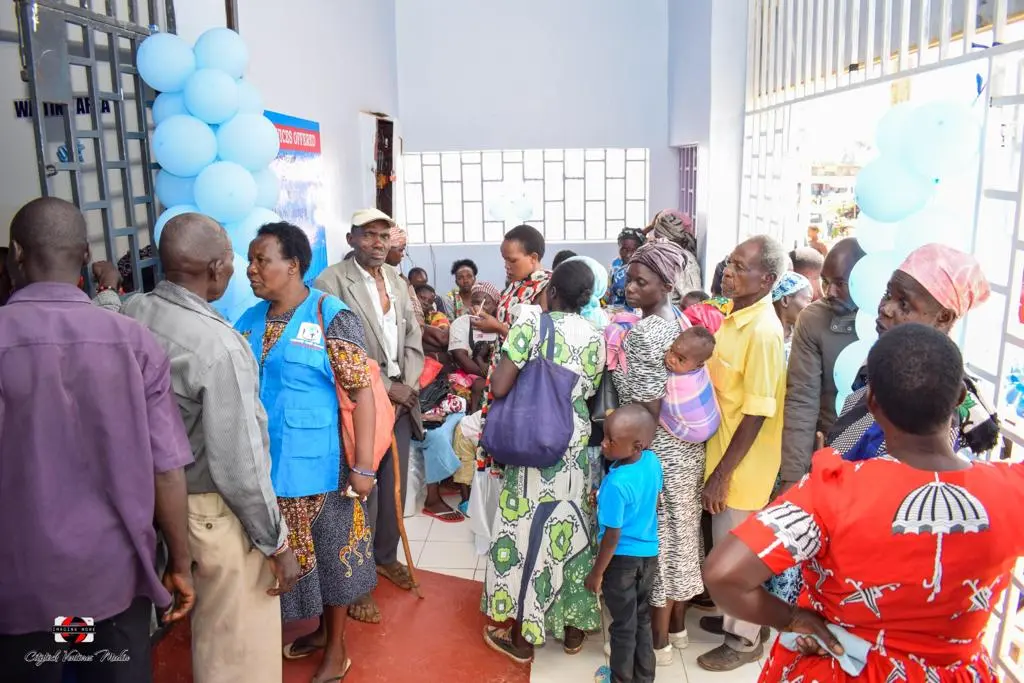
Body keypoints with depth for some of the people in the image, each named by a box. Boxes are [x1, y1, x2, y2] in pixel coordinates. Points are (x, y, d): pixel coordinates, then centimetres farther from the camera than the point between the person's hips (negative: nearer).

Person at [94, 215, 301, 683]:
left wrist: (105, 291, 38)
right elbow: (239, 464, -25)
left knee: (208, 626, 30)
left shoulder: (129, 314, -5)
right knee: (240, 645, 12)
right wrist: (278, 543, -13)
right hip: (217, 512, -8)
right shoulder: (218, 343, -28)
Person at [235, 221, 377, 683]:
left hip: (318, 464, -5)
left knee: (330, 552, 11)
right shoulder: (250, 321, 5)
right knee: (292, 552, 19)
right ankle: (320, 628, 42)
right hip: (267, 464, 6)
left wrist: (364, 465, -20)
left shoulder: (331, 316, -14)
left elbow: (362, 389, -16)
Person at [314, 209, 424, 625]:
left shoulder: (396, 279, 12)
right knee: (361, 492, 0)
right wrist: (384, 389, -15)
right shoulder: (331, 281, -9)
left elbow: (413, 338, 11)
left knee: (394, 488, 15)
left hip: (401, 401, 6)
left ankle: (386, 556, 36)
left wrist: (407, 387, -3)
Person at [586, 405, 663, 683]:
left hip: (623, 559, -7)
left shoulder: (617, 484, -31)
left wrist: (596, 574, -10)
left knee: (623, 626, 13)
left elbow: (612, 537, -23)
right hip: (649, 553, 7)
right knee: (642, 618, 23)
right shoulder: (653, 461, -10)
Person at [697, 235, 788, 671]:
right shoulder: (737, 316, 4)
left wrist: (721, 475, -18)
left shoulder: (763, 331, -24)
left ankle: (744, 639, 29)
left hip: (742, 467, -8)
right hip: (725, 453, 8)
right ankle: (732, 617, 43)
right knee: (726, 548, 23)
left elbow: (757, 415, -23)